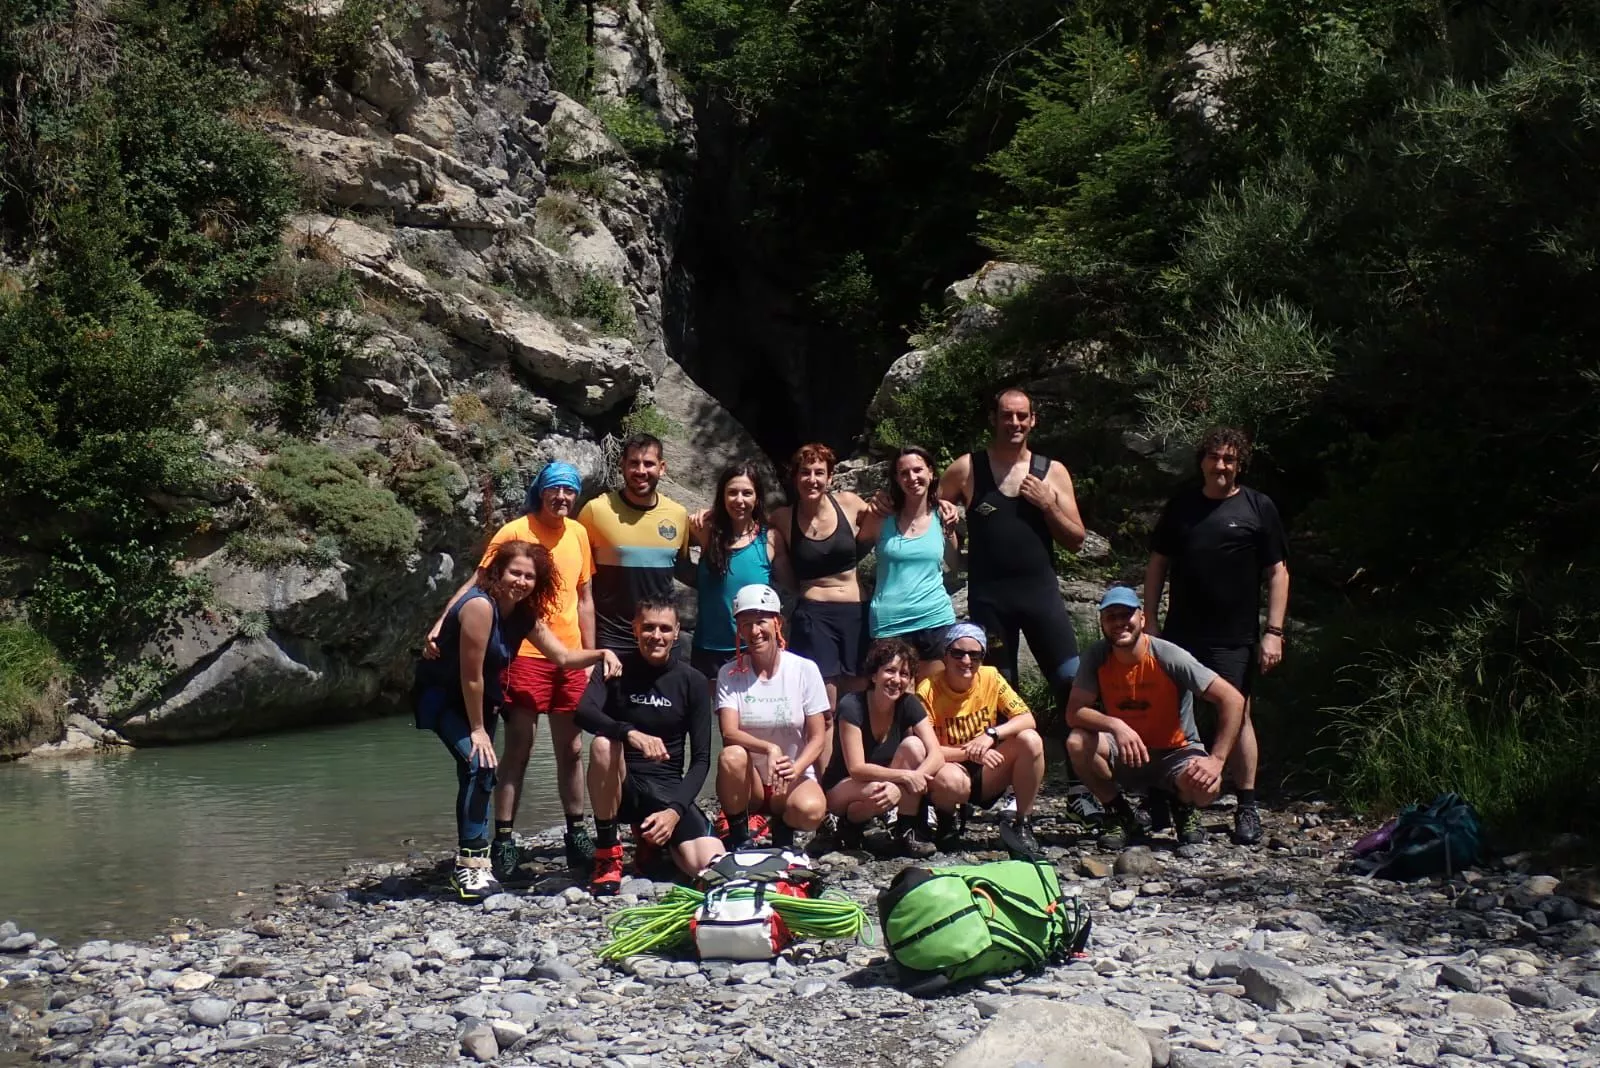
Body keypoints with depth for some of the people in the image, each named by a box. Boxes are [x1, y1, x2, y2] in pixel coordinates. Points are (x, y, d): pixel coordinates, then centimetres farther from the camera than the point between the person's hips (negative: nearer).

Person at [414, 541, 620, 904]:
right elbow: (470, 674, -26)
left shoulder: (525, 614, -5)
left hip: (479, 698, 8)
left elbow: (562, 656, 1)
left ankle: (471, 864, 23)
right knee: (479, 765, -22)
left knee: (480, 774, 11)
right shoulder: (480, 605, -29)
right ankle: (470, 865, -18)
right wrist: (477, 729, -18)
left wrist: (601, 654, -18)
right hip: (442, 696, -8)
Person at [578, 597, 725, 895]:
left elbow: (701, 759, -2)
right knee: (602, 744, -34)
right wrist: (630, 733, -43)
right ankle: (608, 852, -17)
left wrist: (676, 810, -18)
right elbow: (583, 712, -25)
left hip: (668, 791, 2)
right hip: (620, 788, -2)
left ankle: (649, 838, 14)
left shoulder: (693, 682, -1)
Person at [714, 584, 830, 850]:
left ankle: (783, 829, 4)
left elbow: (817, 737, -5)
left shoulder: (804, 670, -6)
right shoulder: (730, 673, -4)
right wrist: (769, 748, -34)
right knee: (732, 756, -33)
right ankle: (738, 838, -10)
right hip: (749, 782, 1)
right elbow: (729, 733, -16)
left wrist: (795, 769, -25)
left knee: (812, 810, -34)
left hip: (793, 778, -1)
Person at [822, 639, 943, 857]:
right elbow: (856, 769, -27)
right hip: (842, 788, -5)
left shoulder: (909, 704, -11)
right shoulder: (852, 706, -23)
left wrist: (900, 788, -35)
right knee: (879, 793, -38)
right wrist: (904, 776, -38)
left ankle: (909, 831, -16)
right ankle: (849, 822, -3)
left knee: (913, 745, -23)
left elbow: (937, 756, -19)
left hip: (885, 780, 5)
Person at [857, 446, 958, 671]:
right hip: (889, 624, -1)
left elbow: (955, 564, 17)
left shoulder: (942, 517, 5)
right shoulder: (881, 517, 0)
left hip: (935, 619, 1)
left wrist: (950, 531, 6)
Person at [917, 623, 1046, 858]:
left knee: (1030, 740, -21)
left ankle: (1022, 826, -9)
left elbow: (1027, 719, -9)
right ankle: (946, 819, -1)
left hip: (986, 776, 4)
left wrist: (991, 734, -27)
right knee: (951, 780, -40)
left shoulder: (991, 678, -5)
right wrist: (970, 752, -27)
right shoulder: (928, 690, -15)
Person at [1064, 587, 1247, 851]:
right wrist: (1115, 725, -38)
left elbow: (1233, 699, -22)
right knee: (1078, 743, -27)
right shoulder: (1098, 657, -12)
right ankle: (1120, 815, -2)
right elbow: (1073, 713, -19)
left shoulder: (1168, 657, -21)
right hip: (1126, 757, 2)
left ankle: (1183, 808, 6)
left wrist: (1216, 760, -29)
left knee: (1205, 787, -34)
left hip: (1175, 753, -2)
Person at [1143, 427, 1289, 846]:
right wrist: (1151, 620, 8)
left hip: (1234, 638, -3)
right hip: (1180, 633, 3)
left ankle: (1247, 807, 8)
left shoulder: (1258, 508, 2)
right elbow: (1157, 564, 15)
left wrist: (1273, 632, -6)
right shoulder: (1182, 505, 10)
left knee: (1236, 716, -2)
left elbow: (1277, 572, 1)